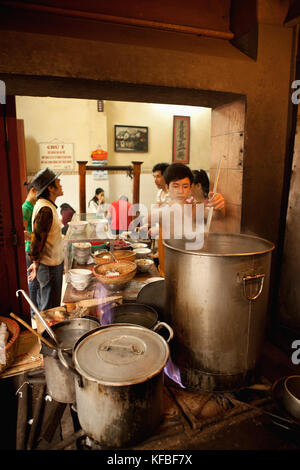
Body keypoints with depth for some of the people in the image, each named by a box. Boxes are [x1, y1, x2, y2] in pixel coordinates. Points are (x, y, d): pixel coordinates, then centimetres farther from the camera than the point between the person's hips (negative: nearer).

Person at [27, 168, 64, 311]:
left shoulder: (49, 206, 9)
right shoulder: (45, 209, -23)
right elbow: (37, 239, -23)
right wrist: (36, 263, -15)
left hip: (54, 263, 10)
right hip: (49, 267, -9)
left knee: (51, 305, 22)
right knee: (50, 309, 5)